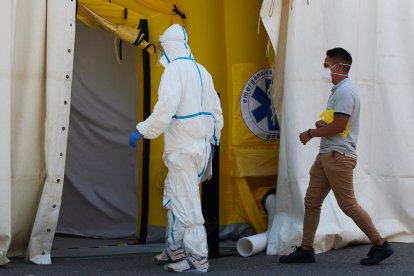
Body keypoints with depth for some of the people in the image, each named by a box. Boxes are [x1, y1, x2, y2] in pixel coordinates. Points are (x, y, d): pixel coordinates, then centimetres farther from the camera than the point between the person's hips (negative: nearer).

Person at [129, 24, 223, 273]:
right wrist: (213, 140, 27)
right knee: (173, 197, 20)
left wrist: (143, 131, -21)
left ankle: (198, 259, -3)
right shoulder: (202, 71, 15)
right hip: (201, 145, 9)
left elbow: (166, 107, -25)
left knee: (185, 202, -5)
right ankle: (175, 250, 24)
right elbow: (216, 111, 19)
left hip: (183, 148, -9)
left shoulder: (175, 69, -12)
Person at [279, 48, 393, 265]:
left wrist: (311, 133, -8)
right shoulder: (338, 90, 19)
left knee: (348, 205, -8)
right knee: (311, 201, 8)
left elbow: (338, 126, -21)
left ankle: (380, 245, 1)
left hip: (338, 156, -11)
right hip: (326, 155, 11)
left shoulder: (344, 91, -15)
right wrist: (322, 124, 5)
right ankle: (306, 250, 12)